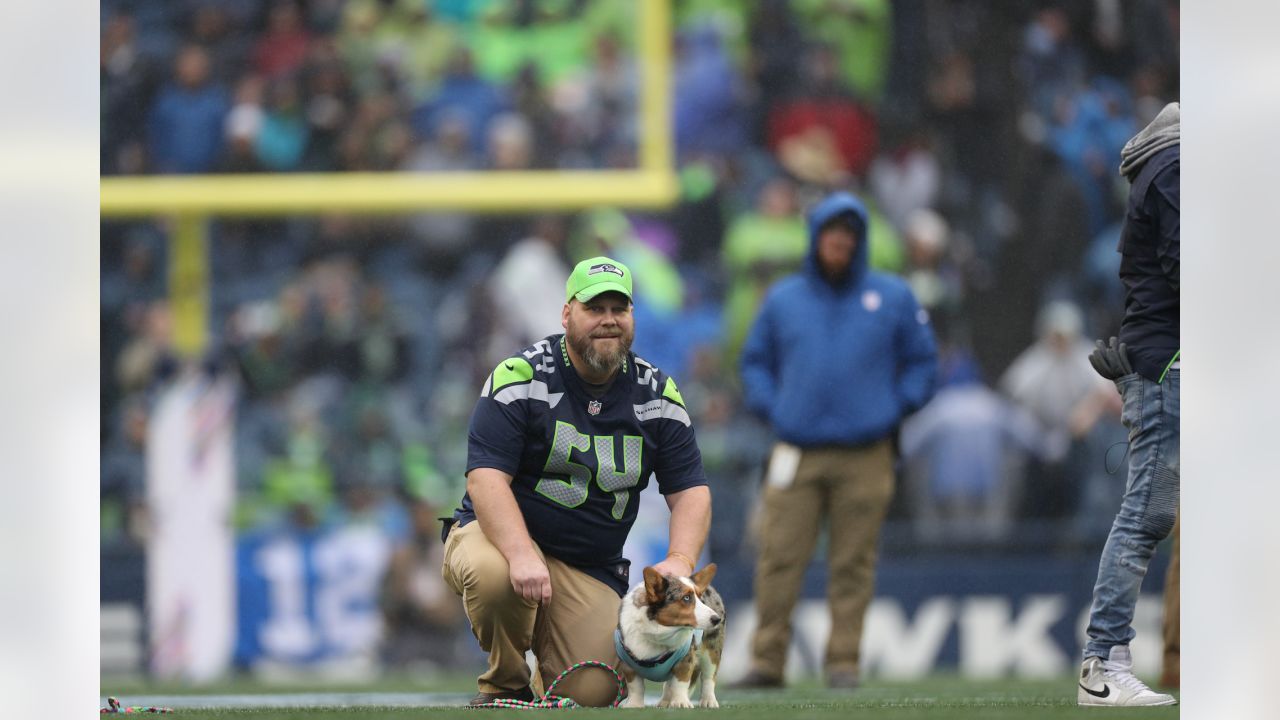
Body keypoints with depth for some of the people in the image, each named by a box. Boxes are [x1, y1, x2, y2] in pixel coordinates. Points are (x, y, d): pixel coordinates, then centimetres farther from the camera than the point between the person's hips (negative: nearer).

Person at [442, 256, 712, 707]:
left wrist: (680, 560, -19)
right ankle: (504, 683, -8)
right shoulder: (521, 377, -12)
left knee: (592, 694, -16)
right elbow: (486, 478, -20)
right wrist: (522, 555, -37)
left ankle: (551, 670, 24)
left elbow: (691, 491, 3)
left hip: (592, 568, 3)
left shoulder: (657, 394, 3)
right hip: (504, 534, -3)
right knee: (491, 574, -40)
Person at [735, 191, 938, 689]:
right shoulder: (783, 299, 13)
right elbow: (755, 362, 21)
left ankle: (844, 661, 4)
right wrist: (770, 407, 4)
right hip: (796, 455, 1)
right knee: (779, 559, -7)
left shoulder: (892, 298, 9)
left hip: (865, 456, -1)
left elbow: (922, 361, 14)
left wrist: (897, 409, 1)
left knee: (853, 565, -1)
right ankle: (767, 662, -4)